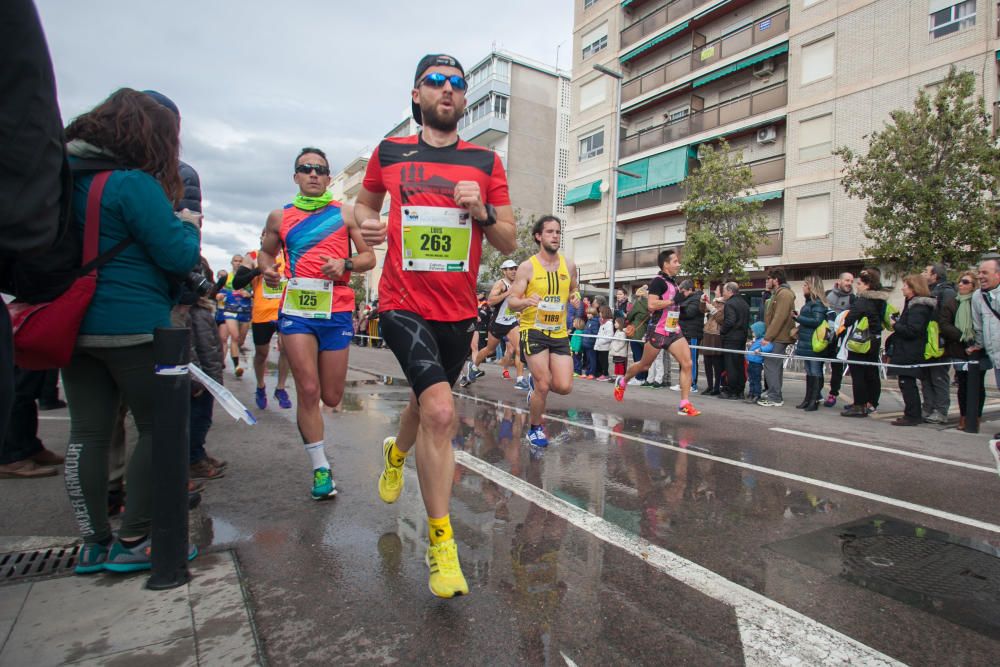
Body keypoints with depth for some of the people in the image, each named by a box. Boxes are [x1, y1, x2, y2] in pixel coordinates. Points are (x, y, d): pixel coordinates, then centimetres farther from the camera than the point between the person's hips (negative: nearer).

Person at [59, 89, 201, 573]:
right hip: (134, 328, -8)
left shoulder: (68, 177, 12)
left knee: (88, 432, 10)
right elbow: (178, 256, -13)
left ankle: (95, 543, 20)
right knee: (159, 427, 3)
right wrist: (189, 225, 6)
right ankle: (133, 542, 8)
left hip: (74, 325, 8)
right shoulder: (134, 183, -12)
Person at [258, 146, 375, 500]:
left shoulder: (346, 213, 7)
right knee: (308, 390, -7)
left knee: (331, 397, 5)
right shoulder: (279, 217, 11)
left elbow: (369, 257, 6)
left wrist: (345, 264, -14)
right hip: (295, 309, 0)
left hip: (336, 311, 0)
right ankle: (321, 468, 7)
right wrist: (266, 269, 1)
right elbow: (266, 251, 24)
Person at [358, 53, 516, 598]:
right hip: (404, 304, -3)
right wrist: (367, 223, -2)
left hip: (459, 311, 3)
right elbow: (363, 202, 21)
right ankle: (441, 542, -5)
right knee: (440, 410, -22)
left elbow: (509, 243, 6)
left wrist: (482, 212, -14)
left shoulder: (486, 162, 5)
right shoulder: (389, 153, 5)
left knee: (426, 403, 21)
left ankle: (396, 453, 58)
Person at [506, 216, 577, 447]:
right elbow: (512, 301, -10)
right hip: (533, 330, -4)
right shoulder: (527, 267, -6)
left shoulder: (569, 265, 6)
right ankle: (535, 428, 20)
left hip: (559, 332, 4)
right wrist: (527, 301, -27)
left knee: (564, 387, -5)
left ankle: (536, 383, 29)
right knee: (543, 386, -7)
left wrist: (576, 300, 7)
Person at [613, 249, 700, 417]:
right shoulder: (658, 281, -12)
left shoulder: (672, 283, 15)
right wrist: (675, 300, -22)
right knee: (645, 365, 9)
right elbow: (652, 304, -24)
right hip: (658, 331, -7)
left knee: (687, 364, -8)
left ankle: (684, 405, -5)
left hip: (674, 331, 7)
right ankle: (622, 382, 36)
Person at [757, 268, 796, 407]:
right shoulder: (777, 293, 19)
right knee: (775, 366, 14)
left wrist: (768, 337, -21)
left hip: (778, 338, -10)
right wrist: (768, 336, 17)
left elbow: (779, 318, -22)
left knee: (771, 365, -9)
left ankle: (775, 398, -6)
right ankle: (773, 394, 21)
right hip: (777, 337, 10)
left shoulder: (784, 294, -13)